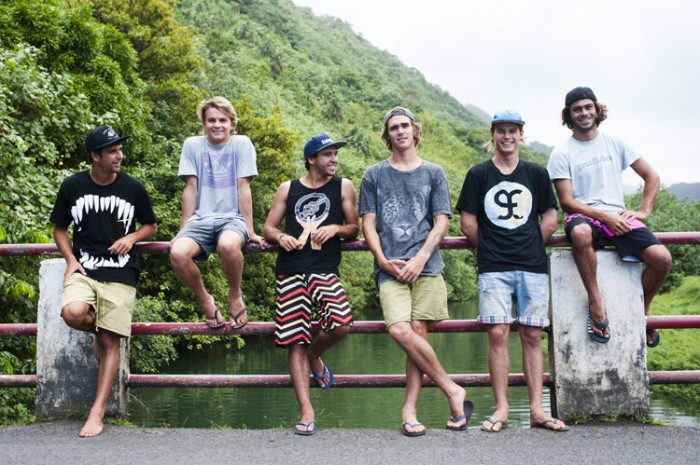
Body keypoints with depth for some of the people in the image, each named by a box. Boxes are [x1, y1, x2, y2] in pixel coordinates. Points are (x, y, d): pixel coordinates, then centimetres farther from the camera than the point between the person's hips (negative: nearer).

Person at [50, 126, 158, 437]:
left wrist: (131, 238, -5)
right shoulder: (72, 186, 2)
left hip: (120, 274, 0)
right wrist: (70, 260, -3)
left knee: (110, 342, -5)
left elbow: (150, 226, 16)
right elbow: (59, 229, 13)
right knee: (72, 313, -30)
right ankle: (99, 330, 7)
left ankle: (97, 413, 2)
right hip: (83, 269, 0)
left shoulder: (133, 188, 2)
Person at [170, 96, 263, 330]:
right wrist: (183, 231, 3)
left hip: (232, 217, -2)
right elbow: (191, 188, 7)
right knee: (177, 253, -31)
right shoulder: (192, 145, 9)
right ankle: (206, 301, -3)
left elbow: (243, 188, -1)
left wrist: (250, 230, -4)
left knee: (228, 245, -39)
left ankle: (235, 295, -8)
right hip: (201, 219, 2)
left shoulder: (241, 143, 4)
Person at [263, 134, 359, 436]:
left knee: (341, 325, -24)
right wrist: (281, 237, -7)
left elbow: (354, 229, 13)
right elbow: (268, 229, 16)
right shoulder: (287, 189, 14)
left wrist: (335, 229, -8)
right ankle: (307, 412, 3)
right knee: (295, 342, -4)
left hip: (325, 270, 0)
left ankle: (314, 356, 12)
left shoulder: (343, 187, 12)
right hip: (290, 272, 1)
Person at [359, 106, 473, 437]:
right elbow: (368, 224, 10)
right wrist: (383, 261, -4)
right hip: (390, 269, 0)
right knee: (400, 330, -17)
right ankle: (452, 391, -5)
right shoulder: (374, 175, 14)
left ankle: (410, 409, 1)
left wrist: (419, 259, -7)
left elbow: (442, 223, 7)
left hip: (425, 265, 0)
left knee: (417, 332, -6)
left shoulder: (433, 173, 13)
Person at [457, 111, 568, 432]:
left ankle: (536, 410, 6)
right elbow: (467, 222, 7)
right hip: (493, 269, -1)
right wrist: (490, 250, 8)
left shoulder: (536, 174, 11)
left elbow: (550, 220, 13)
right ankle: (501, 409, 1)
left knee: (532, 336, 2)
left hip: (533, 267, 2)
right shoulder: (478, 174, 6)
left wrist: (529, 248, 7)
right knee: (497, 334, -7)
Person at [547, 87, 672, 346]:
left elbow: (651, 177, 17)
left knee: (662, 258, -20)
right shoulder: (562, 154, 2)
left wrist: (643, 211, 2)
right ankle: (596, 301, -23)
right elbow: (566, 202, -5)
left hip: (618, 216, 3)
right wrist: (605, 216, -16)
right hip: (584, 215, -3)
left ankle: (642, 309, 9)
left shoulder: (615, 144, 12)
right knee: (581, 233, -42)